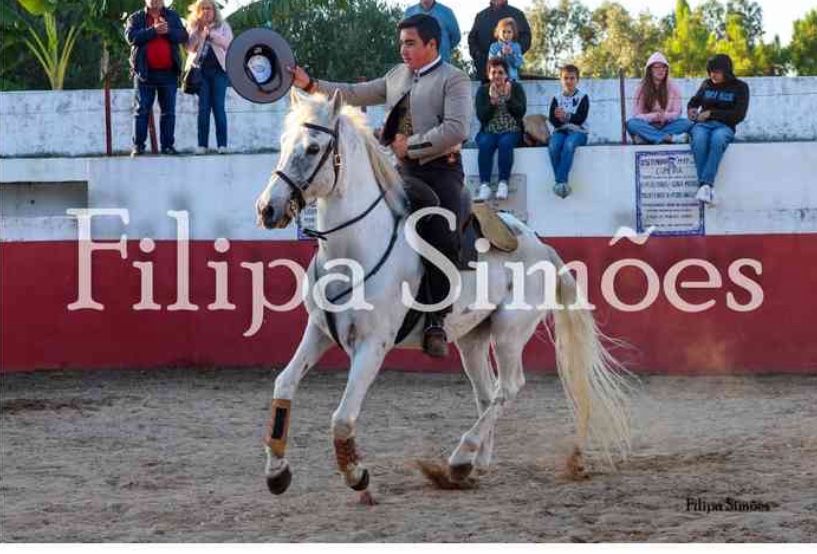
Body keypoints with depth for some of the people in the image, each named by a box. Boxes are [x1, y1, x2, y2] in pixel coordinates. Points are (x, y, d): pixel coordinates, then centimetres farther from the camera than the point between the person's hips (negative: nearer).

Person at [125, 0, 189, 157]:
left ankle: (167, 145, 7)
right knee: (141, 111, -2)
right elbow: (131, 37, -10)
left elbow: (184, 37, 2)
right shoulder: (136, 18, 7)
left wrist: (168, 31, -16)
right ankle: (138, 145, 0)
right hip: (145, 73, -2)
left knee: (168, 111, 3)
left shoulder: (173, 17, 12)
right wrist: (153, 31, -17)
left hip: (168, 72, 2)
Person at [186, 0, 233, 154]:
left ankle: (222, 144, -7)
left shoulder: (223, 26, 11)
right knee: (203, 107, -2)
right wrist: (200, 33, -11)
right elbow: (190, 47, 1)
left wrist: (210, 33, -14)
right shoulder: (193, 27, 13)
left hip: (219, 69, -1)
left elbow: (227, 42, -5)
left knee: (218, 106, -5)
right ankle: (202, 144, -3)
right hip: (200, 69, 1)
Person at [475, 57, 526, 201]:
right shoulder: (483, 91, 9)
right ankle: (484, 184, -32)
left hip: (511, 131, -1)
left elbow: (521, 112, -6)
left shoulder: (516, 88, 7)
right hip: (489, 131, 1)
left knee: (505, 143, -34)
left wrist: (508, 98, -20)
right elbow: (481, 116, -3)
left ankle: (503, 182, -30)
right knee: (484, 144, -31)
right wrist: (492, 101, -18)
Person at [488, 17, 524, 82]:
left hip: (512, 78, 1)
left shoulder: (516, 47, 2)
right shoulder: (494, 47, -1)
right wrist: (501, 53, -19)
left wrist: (512, 54, -18)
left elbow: (519, 64, -5)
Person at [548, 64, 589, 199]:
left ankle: (560, 182, -37)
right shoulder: (557, 99, 12)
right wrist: (559, 119, -23)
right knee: (553, 146, -32)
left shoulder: (582, 97, 3)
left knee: (569, 144, -37)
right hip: (560, 131, 3)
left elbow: (581, 118, -11)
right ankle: (563, 183, -27)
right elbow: (551, 118, 0)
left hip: (578, 131, -3)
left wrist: (566, 117, -28)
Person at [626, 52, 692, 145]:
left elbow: (677, 113, -2)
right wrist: (653, 116, -25)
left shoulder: (673, 87, 5)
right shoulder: (642, 88, 2)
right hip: (647, 126, -1)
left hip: (666, 126, 1)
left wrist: (665, 116, -25)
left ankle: (644, 137, -35)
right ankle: (670, 137, -43)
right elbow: (636, 115, -5)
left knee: (686, 123, -27)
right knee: (631, 123, -32)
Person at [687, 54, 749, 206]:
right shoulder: (707, 85, 19)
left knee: (717, 139, -40)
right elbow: (694, 101, 35)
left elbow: (739, 114, -2)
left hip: (724, 126, -2)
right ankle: (708, 188, -42)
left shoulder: (739, 87, 9)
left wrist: (711, 113, -6)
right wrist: (691, 110, 10)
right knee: (699, 139, -36)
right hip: (702, 125, 2)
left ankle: (705, 185, -47)